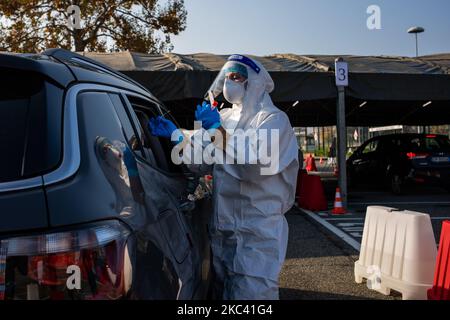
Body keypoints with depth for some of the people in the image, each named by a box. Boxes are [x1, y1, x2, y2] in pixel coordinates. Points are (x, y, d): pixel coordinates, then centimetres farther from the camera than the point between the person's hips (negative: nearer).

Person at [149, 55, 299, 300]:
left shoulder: (273, 119, -5)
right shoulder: (224, 117, 15)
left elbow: (256, 166, -21)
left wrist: (219, 130, -18)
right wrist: (176, 136, -2)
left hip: (257, 234, -6)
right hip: (222, 229, 7)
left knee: (251, 293, -4)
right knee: (226, 292, 16)